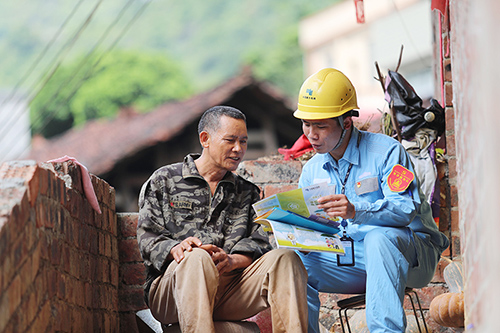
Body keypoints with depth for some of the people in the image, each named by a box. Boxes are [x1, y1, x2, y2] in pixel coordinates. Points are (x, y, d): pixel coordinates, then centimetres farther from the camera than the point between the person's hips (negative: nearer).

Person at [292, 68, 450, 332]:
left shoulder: (386, 151, -10)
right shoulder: (312, 170, 10)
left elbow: (406, 209, -24)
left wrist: (356, 211, -41)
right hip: (351, 256, 5)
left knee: (378, 237, -40)